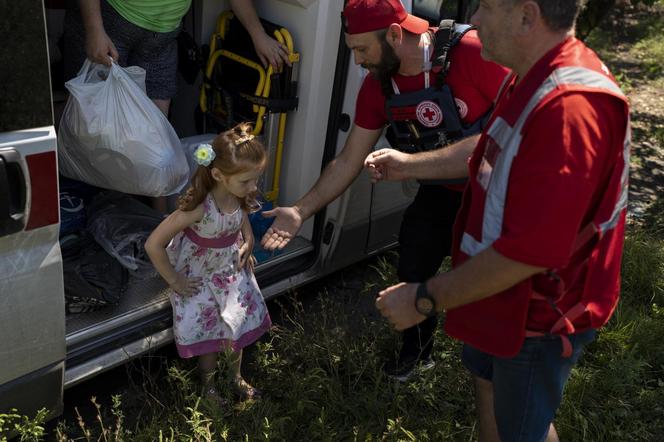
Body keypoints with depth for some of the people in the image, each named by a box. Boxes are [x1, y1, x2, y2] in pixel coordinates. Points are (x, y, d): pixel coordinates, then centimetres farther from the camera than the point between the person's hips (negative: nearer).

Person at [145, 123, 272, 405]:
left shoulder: (239, 195, -19)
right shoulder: (199, 208, -38)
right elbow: (153, 245, -34)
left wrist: (248, 240, -4)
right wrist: (173, 281, -22)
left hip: (232, 270, 6)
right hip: (200, 277, -6)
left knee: (239, 326, 19)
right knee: (209, 333, 12)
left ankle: (236, 377, 46)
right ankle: (208, 386, 39)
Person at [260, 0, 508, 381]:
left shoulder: (470, 53, -29)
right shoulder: (378, 86, -10)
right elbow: (349, 161, -3)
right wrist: (301, 211, -7)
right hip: (441, 192, 5)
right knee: (412, 275, 11)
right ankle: (417, 351, 40)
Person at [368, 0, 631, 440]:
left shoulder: (569, 108, -37)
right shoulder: (531, 78, -3)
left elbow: (528, 253, -36)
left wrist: (425, 299, -26)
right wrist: (409, 165, 18)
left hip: (540, 313, -9)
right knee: (488, 378, 30)